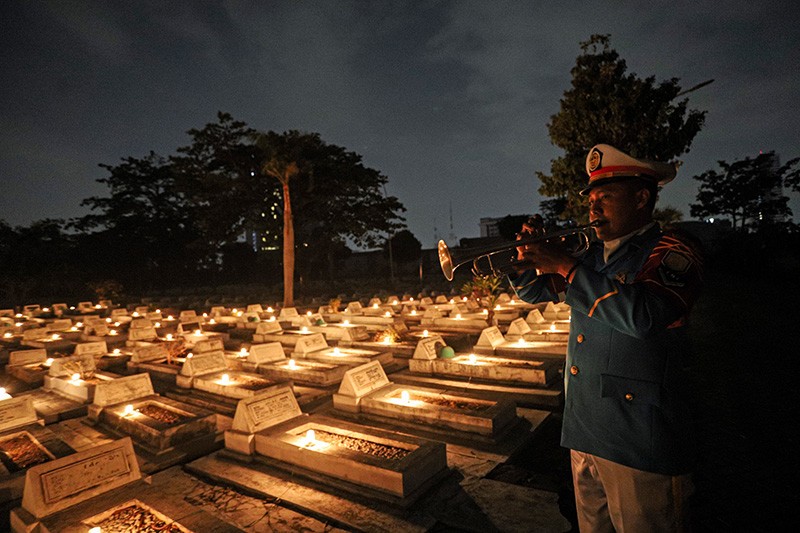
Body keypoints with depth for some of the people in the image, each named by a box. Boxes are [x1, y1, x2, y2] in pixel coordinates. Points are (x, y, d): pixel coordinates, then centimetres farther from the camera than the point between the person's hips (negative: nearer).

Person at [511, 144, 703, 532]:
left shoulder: (672, 254, -10)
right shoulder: (591, 257, 10)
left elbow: (641, 314, -30)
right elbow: (532, 292, 17)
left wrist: (566, 266, -25)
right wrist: (529, 259, -3)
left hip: (639, 442, -6)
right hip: (583, 431, 7)